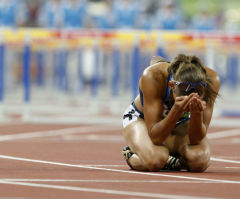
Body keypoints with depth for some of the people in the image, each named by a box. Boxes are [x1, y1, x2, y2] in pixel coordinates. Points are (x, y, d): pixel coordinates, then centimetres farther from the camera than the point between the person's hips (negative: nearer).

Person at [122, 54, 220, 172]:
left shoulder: (211, 79, -30)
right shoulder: (152, 77, -37)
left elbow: (197, 139, -24)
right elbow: (154, 137, -34)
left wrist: (197, 113, -45)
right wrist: (177, 111, -51)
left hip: (180, 123, 3)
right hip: (141, 119, -3)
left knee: (200, 161, -30)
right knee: (155, 160, -37)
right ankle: (131, 155, 0)